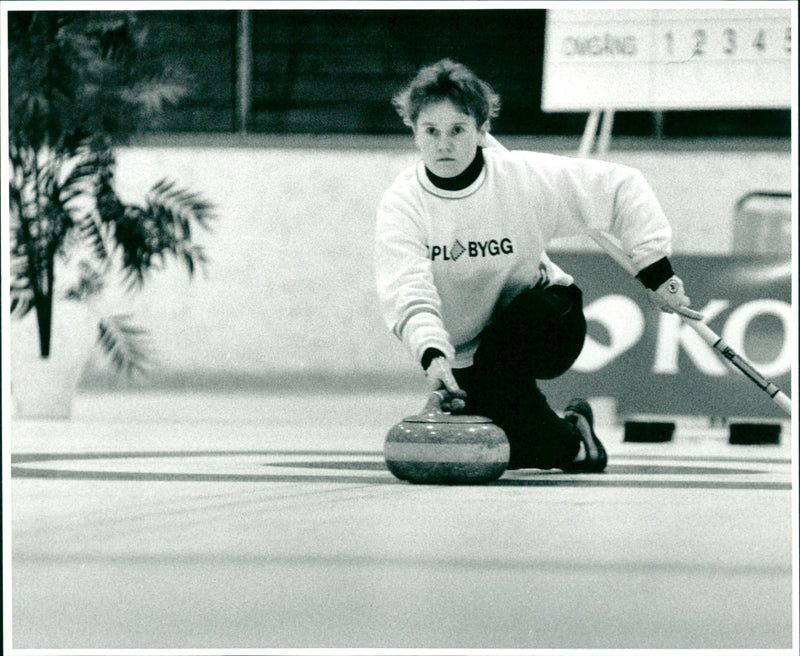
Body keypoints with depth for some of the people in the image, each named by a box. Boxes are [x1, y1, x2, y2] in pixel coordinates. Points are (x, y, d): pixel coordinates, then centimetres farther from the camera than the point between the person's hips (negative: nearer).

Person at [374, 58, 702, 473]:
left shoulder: (526, 178, -19)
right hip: (462, 352, 2)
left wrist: (657, 274, -13)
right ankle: (569, 439, 16)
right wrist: (433, 357, -51)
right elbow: (408, 294, -32)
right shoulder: (401, 205, -19)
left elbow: (621, 188, -9)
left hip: (543, 330, -2)